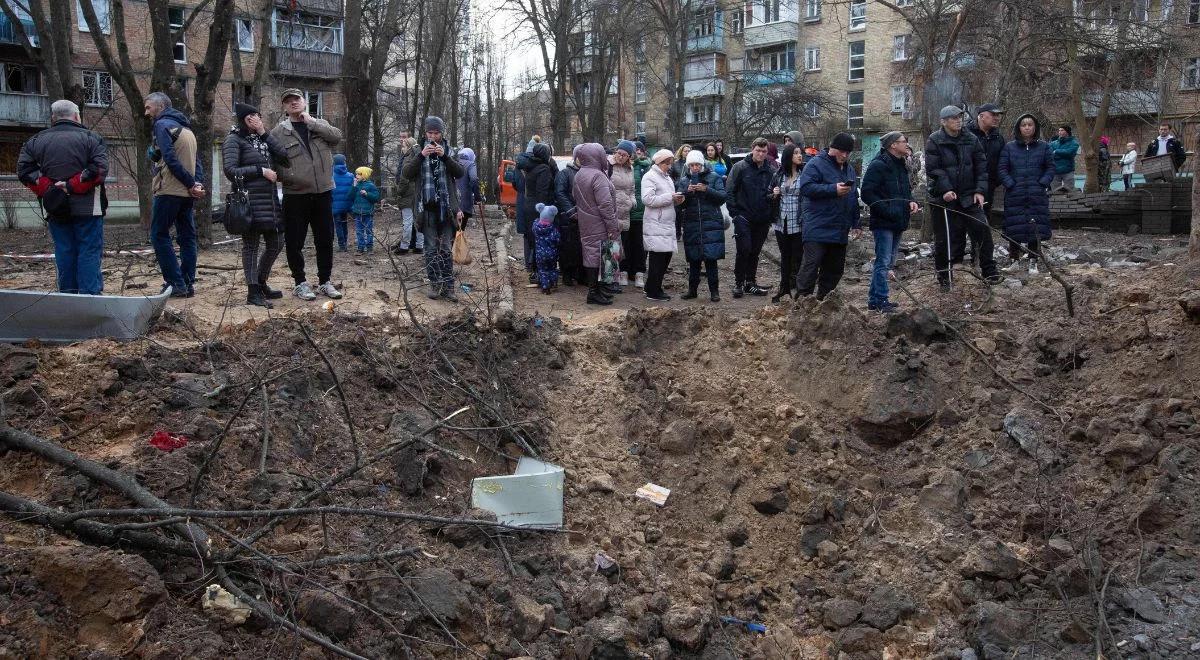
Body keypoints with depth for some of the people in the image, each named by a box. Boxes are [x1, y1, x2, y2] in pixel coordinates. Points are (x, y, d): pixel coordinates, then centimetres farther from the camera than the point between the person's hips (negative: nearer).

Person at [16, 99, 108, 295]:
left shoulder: (35, 141, 9)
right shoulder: (91, 138, -2)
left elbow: (24, 170, 1)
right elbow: (99, 169, -14)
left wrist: (46, 188, -3)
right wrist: (72, 186, -12)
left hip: (55, 211, 4)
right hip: (87, 208, -3)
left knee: (64, 253, 10)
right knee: (89, 252, -1)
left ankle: (68, 294, 14)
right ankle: (89, 294, -6)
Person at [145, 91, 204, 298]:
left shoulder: (162, 125, -7)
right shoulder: (186, 128, 19)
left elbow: (171, 160, -17)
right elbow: (196, 160, 12)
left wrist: (191, 184, -14)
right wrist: (198, 183, -2)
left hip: (169, 191, -8)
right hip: (187, 193, 8)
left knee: (159, 235, -1)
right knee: (187, 237, 9)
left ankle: (176, 284, -6)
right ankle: (188, 284, 10)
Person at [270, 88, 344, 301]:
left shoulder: (320, 125, 11)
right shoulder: (278, 132, 2)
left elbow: (337, 136, -8)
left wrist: (311, 122, -9)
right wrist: (286, 176, -19)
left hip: (323, 193, 2)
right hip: (295, 196, -2)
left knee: (325, 240, 8)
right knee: (294, 242, 2)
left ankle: (325, 282, 21)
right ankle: (300, 283, 16)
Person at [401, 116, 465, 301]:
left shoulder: (449, 152, 8)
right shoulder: (418, 152, 7)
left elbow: (460, 173, -5)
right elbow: (407, 173, -6)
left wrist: (444, 156, -17)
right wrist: (421, 156, -18)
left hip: (446, 207, 0)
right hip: (427, 208, 0)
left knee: (446, 248, 0)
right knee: (431, 248, 4)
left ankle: (448, 286, 2)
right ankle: (435, 284, 10)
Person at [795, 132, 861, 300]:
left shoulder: (850, 169, 19)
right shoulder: (816, 165, -6)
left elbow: (854, 198, 26)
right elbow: (806, 188, -20)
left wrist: (855, 224, 20)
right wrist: (833, 189, -24)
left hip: (840, 230, 8)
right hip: (818, 229, -8)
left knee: (835, 268, 11)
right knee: (811, 265, -10)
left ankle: (823, 301, 21)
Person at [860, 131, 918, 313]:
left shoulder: (901, 165, 16)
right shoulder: (878, 165, -13)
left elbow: (906, 190, 27)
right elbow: (867, 194, -18)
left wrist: (911, 202, 5)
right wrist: (887, 211, -20)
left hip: (898, 223, 9)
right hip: (883, 223, -9)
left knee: (888, 262, 12)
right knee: (883, 262, -8)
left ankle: (874, 300, 19)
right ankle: (880, 301, -3)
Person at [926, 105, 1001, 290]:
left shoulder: (971, 140, 6)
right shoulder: (934, 141, -5)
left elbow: (981, 166, 7)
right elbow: (933, 169, -12)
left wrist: (979, 190, -2)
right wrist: (945, 189, -20)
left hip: (968, 196, 3)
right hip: (943, 198, -3)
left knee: (983, 229, -5)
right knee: (944, 238, 3)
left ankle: (989, 271, 6)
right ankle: (943, 275, 18)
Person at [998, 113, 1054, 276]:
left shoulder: (1043, 147, 7)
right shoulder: (1009, 147, 6)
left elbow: (1050, 168, 8)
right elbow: (1002, 169, 4)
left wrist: (1042, 184, -5)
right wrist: (1011, 185, -7)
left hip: (1037, 196, 0)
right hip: (1015, 195, 0)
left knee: (1035, 229, -2)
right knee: (1014, 229, 0)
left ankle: (1033, 262, 6)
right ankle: (1015, 260, 14)